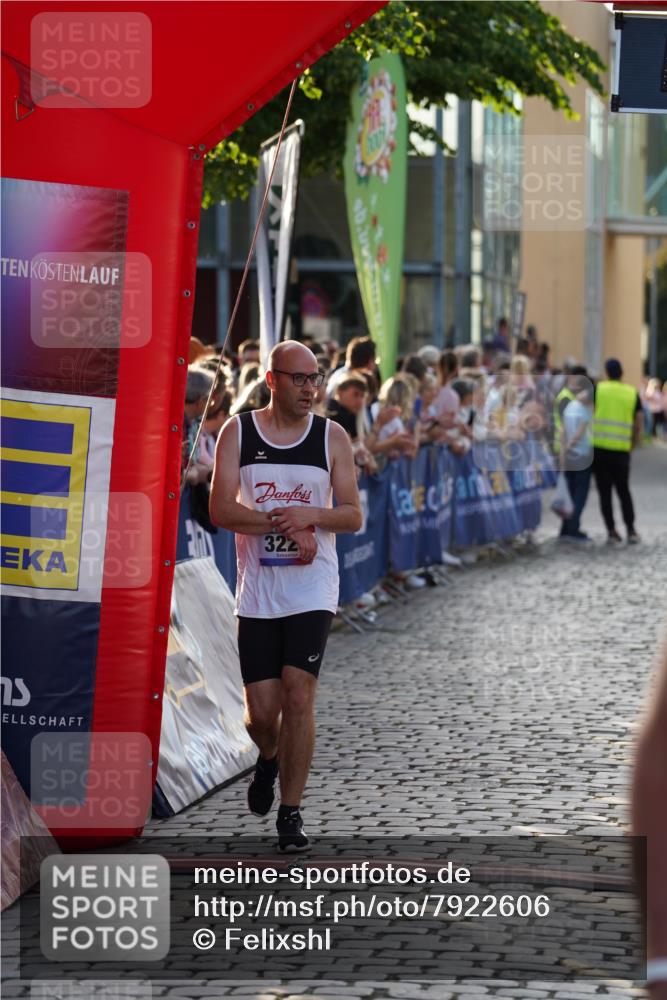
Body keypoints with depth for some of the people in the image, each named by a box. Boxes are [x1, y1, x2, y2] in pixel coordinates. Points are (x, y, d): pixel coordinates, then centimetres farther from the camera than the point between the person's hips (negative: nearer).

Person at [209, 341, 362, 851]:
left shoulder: (332, 436, 3)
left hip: (313, 587, 0)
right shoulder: (238, 431, 2)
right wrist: (285, 526, -16)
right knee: (261, 710, 1)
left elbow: (353, 516, 3)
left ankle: (292, 812, 1)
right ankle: (269, 759, 37)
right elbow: (221, 508, -7)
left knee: (298, 695, -11)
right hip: (257, 589, 0)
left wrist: (311, 515, -17)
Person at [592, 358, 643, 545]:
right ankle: (631, 531, 8)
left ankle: (612, 531, 1)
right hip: (622, 449, 2)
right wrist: (633, 443, 16)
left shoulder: (598, 389, 0)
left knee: (605, 492, 5)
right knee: (624, 491, 14)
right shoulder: (632, 393, 5)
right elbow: (639, 421, 5)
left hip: (599, 446, -2)